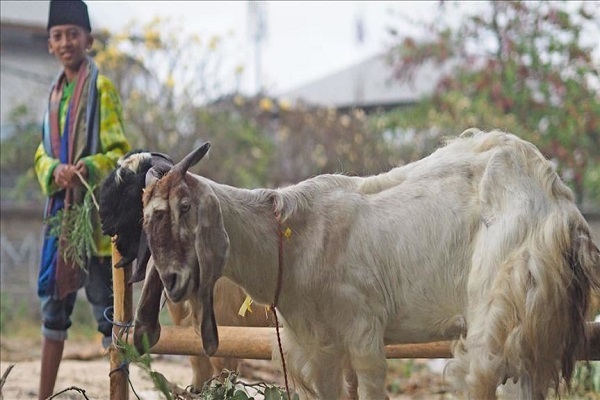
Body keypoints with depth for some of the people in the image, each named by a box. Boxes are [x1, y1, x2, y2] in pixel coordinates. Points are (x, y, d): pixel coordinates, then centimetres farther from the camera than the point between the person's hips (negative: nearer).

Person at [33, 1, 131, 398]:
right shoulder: (57, 91, 16)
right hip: (60, 207, 7)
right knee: (54, 296, 9)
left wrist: (85, 169, -25)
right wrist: (55, 170, -9)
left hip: (95, 208, -7)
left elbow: (119, 152, -8)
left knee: (104, 296, -5)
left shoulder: (101, 87, -4)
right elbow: (43, 154, 14)